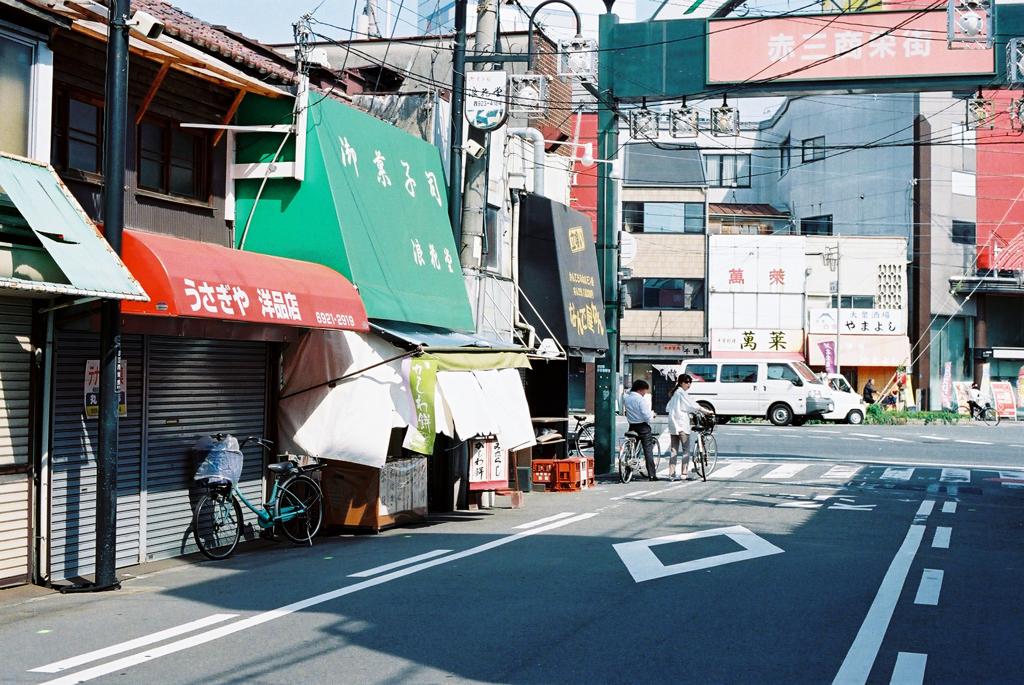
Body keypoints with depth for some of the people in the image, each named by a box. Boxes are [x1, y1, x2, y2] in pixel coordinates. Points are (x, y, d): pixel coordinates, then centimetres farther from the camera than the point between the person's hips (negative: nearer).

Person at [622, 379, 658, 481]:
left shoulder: (625, 398, 1)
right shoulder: (640, 399, -18)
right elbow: (646, 415, -20)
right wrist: (652, 413, 1)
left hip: (632, 427, 6)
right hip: (643, 427, -6)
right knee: (648, 451, 0)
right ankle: (651, 475, 0)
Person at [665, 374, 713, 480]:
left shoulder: (674, 393, 17)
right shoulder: (682, 393, -9)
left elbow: (668, 409, 17)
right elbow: (693, 405, -14)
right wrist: (706, 411, -10)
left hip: (673, 425, 8)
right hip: (682, 424, -8)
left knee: (674, 450, 6)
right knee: (686, 450, -2)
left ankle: (671, 474, 3)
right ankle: (685, 473, -5)